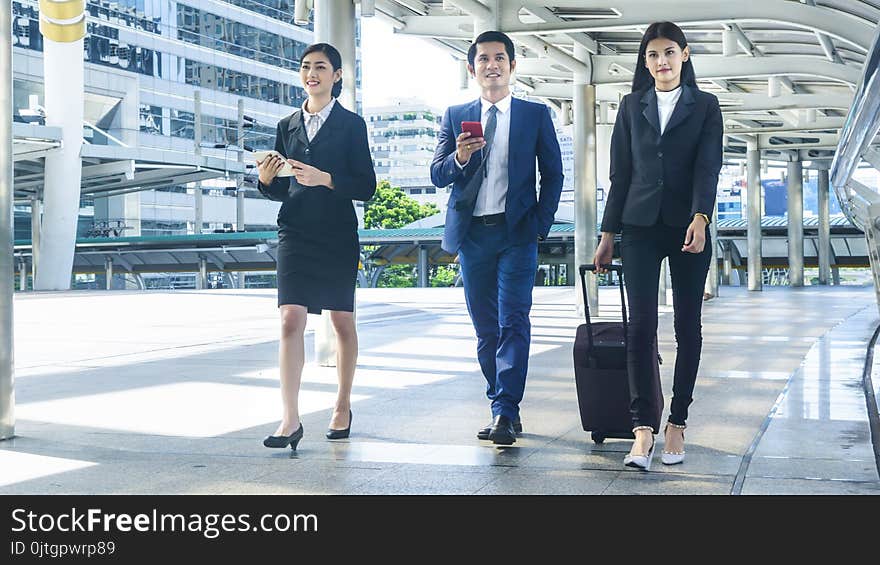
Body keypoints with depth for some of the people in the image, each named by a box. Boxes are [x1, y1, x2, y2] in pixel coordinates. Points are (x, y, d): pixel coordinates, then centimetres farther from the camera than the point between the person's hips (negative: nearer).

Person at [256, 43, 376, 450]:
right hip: (296, 233, 2)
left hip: (338, 234, -2)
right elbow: (281, 191, 15)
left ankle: (342, 407, 23)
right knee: (291, 320, -10)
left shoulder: (351, 124, 2)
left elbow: (366, 187, -5)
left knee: (342, 321, 7)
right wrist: (266, 178, -6)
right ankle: (290, 420, -13)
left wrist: (323, 179, -18)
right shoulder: (288, 126, 13)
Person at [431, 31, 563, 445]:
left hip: (516, 232, -3)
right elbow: (437, 176, 6)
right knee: (485, 329, 6)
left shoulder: (536, 114, 7)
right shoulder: (455, 116, 11)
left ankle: (505, 414, -13)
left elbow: (553, 174, 7)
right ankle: (503, 411, 14)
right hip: (471, 234, 3)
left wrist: (540, 223, -5)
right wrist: (459, 157, -15)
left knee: (513, 323, -11)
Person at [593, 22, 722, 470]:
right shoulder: (631, 106, 11)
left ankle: (677, 424, 11)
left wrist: (699, 220, -23)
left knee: (688, 326, 3)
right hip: (640, 227, 1)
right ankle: (643, 428, -13)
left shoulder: (705, 106, 5)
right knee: (641, 324, -11)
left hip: (689, 227, 0)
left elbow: (708, 166, -7)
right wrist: (608, 234, 7)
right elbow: (620, 172, 11)